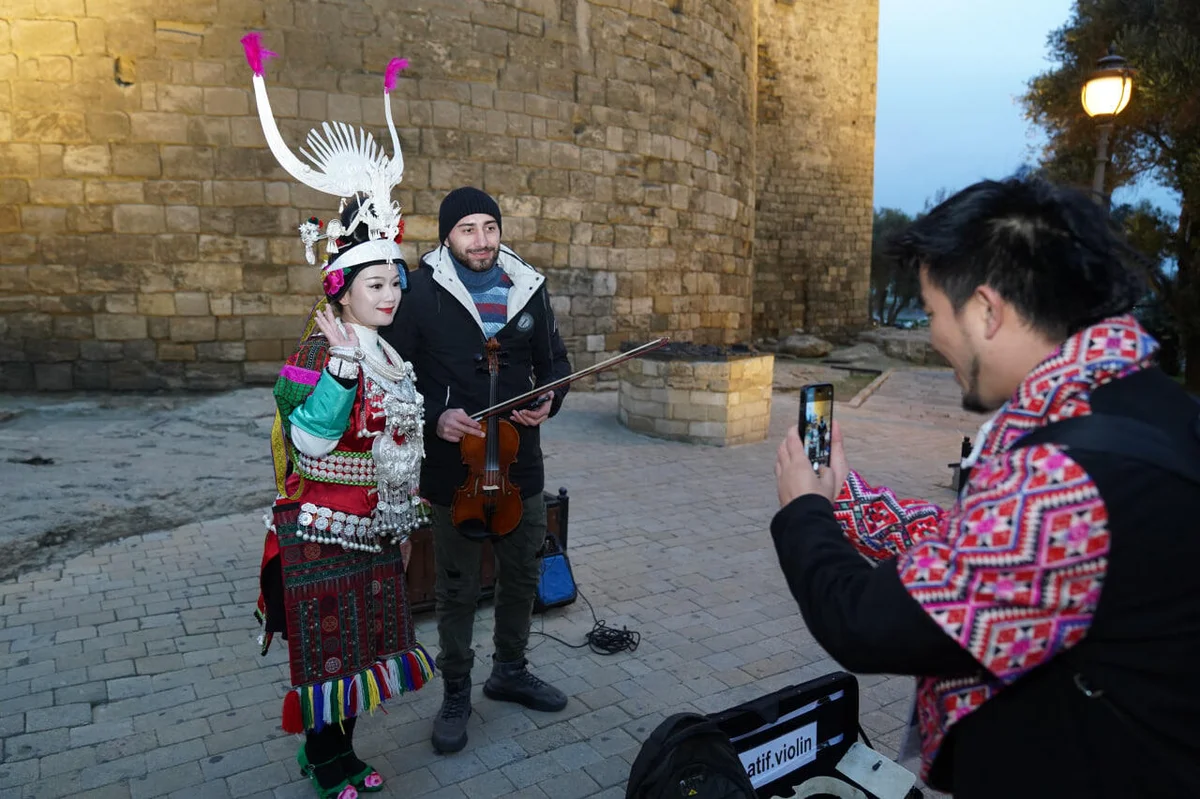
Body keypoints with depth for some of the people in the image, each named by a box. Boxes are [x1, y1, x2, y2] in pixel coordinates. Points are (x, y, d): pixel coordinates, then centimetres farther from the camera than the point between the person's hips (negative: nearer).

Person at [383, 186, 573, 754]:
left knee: (522, 576, 18)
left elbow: (555, 360, 12)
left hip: (522, 463, 4)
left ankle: (510, 671, 40)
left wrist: (549, 399, -8)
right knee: (456, 589, 10)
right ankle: (456, 693, 30)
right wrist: (434, 416, -20)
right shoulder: (420, 293, -8)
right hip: (453, 467, -4)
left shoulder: (528, 288, 4)